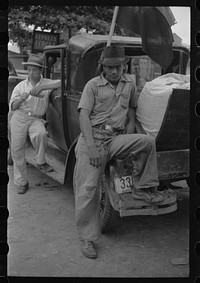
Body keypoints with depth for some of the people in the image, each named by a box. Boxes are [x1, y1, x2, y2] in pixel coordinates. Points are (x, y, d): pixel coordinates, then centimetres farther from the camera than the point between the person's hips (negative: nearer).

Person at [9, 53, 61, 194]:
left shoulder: (46, 83, 2)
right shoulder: (21, 86, 7)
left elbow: (62, 83, -17)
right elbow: (12, 107, 7)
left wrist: (43, 87, -26)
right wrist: (21, 99, -15)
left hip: (36, 119, -2)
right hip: (19, 118, 2)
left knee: (41, 134, -35)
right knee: (17, 149, -1)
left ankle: (41, 162, -10)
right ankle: (21, 182, 13)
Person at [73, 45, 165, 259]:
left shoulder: (130, 82, 14)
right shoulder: (93, 85, 1)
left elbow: (132, 107, 28)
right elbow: (84, 115, -9)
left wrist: (131, 125, 6)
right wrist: (91, 147, -20)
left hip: (116, 140, 3)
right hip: (92, 138, -3)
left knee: (147, 141, -23)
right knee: (87, 188, -7)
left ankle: (143, 188, -5)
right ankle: (87, 238, 6)